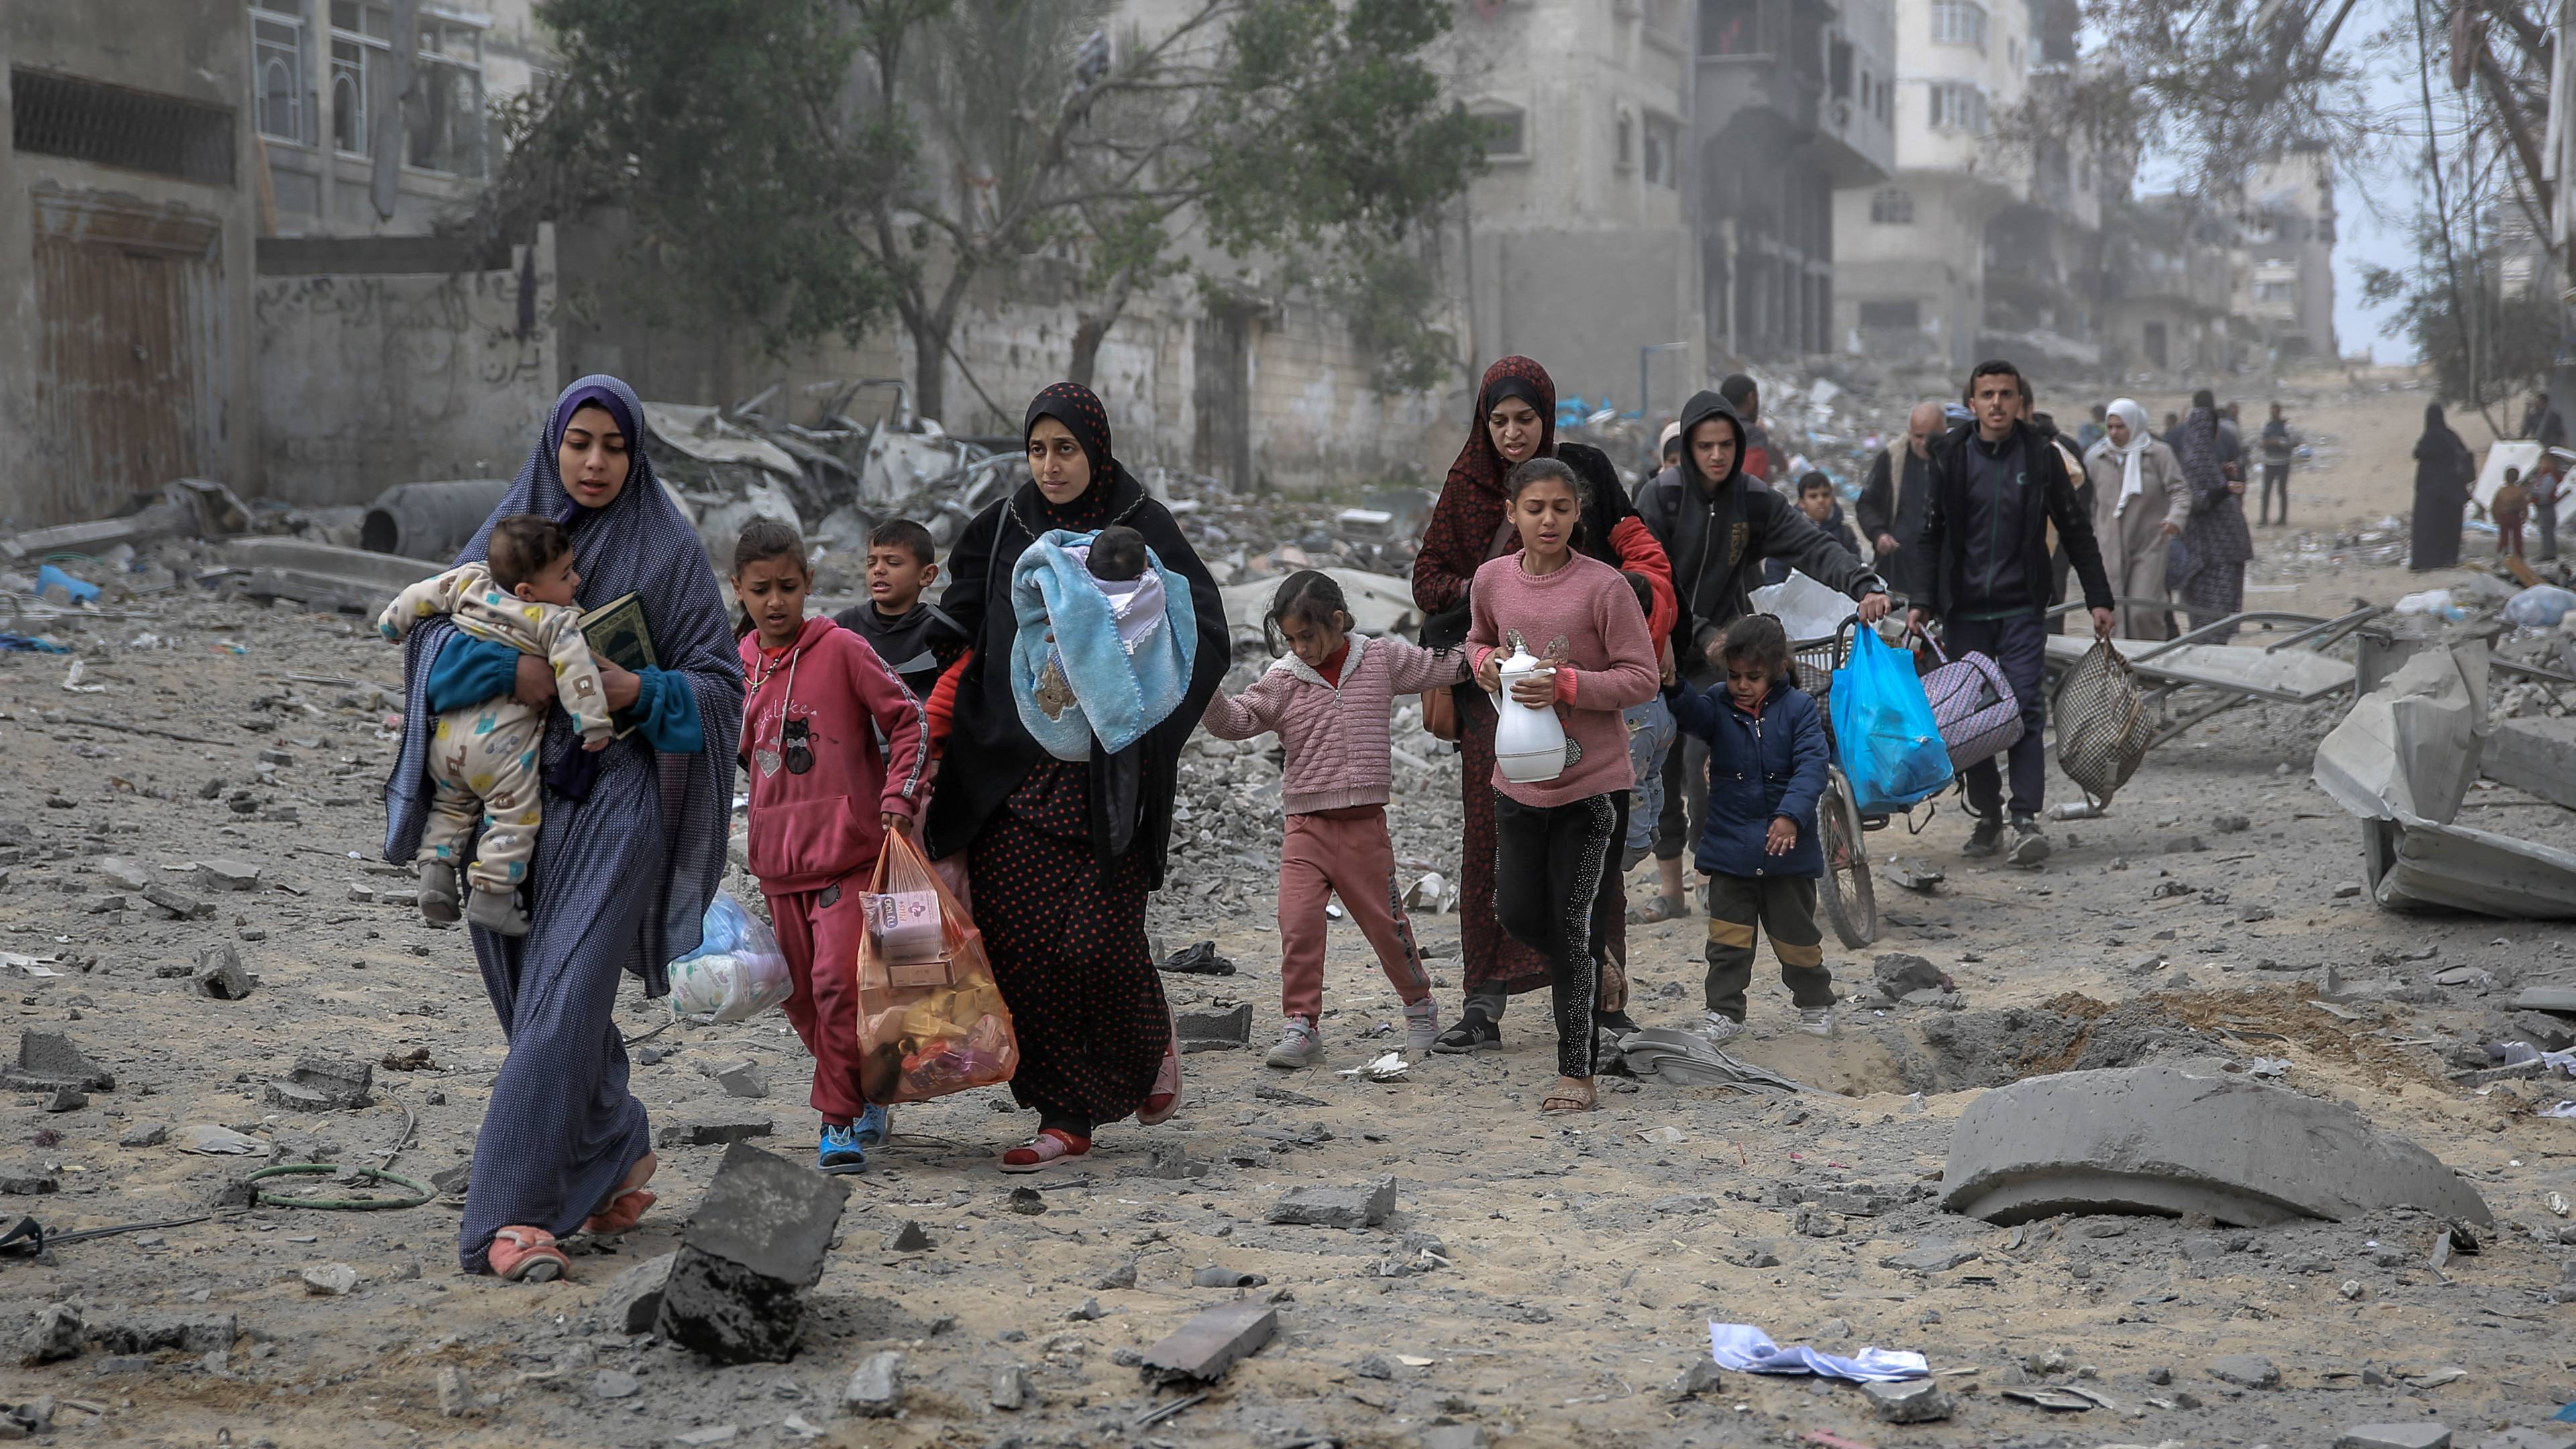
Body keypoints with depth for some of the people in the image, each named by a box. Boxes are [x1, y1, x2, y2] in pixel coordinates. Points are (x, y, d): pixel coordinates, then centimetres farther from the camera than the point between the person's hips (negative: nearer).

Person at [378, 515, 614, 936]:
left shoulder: (469, 582, 5)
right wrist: (594, 723, -21)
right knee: (514, 815, 4)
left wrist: (395, 621, 31)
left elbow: (424, 595, 14)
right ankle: (491, 895, 1)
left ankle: (437, 867, 16)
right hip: (502, 744, -6)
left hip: (448, 733, 6)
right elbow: (575, 669, -21)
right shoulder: (557, 622, -11)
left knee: (451, 805, 27)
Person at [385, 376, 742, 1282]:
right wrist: (515, 672, -18)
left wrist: (635, 690, -17)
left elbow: (719, 682, 2)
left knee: (564, 996, -15)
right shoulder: (508, 534, 11)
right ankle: (619, 1151, 32)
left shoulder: (669, 550, 2)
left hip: (614, 801, -4)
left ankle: (511, 1212, -18)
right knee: (531, 995, 9)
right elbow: (432, 638, 1)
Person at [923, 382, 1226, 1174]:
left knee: (1100, 942, -9)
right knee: (1018, 944, -3)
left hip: (1102, 775, -4)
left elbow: (1202, 634, -7)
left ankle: (1150, 1040, 24)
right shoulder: (1002, 529, 10)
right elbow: (959, 634, 14)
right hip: (1011, 771, 4)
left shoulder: (1142, 529, -1)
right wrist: (935, 722, 1)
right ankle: (1068, 1114, 9)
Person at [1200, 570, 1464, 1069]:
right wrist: (1208, 693, -25)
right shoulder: (1283, 680, 0)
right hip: (1306, 823, 0)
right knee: (1298, 922, -13)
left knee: (1386, 922, 8)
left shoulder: (1381, 660, 2)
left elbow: (1443, 666, 12)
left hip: (1364, 822, 0)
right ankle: (1300, 1027, -4)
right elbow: (1239, 720, -8)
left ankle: (1420, 1007, 30)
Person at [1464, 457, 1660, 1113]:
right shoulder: (1492, 579, -1)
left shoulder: (1604, 586, -15)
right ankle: (1594, 976, 42)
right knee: (1517, 913, 9)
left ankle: (1576, 1069, 10)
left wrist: (1565, 685, -23)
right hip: (1518, 778, 5)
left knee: (1570, 925, -1)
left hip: (1587, 780, -5)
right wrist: (1486, 662, -4)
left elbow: (1642, 678, -12)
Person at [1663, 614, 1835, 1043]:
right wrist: (1673, 688, -44)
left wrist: (1791, 816, -28)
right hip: (1729, 845, 2)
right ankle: (1723, 1012, 12)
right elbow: (1694, 714, -22)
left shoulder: (1799, 708, -6)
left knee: (1795, 935, 11)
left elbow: (1811, 766, -15)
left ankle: (1815, 1003, 30)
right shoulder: (1718, 705, -1)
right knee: (1728, 936, 3)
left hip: (1787, 847, -1)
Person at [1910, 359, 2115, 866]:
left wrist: (2099, 599, 5)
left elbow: (2076, 532, 8)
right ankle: (1986, 816, 15)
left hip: (2021, 608, -2)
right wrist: (1923, 601, 0)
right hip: (1964, 609, 2)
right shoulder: (1951, 458, 3)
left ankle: (2026, 819, -13)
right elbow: (1932, 534, 8)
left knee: (2025, 708, -11)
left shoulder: (2040, 457, 1)